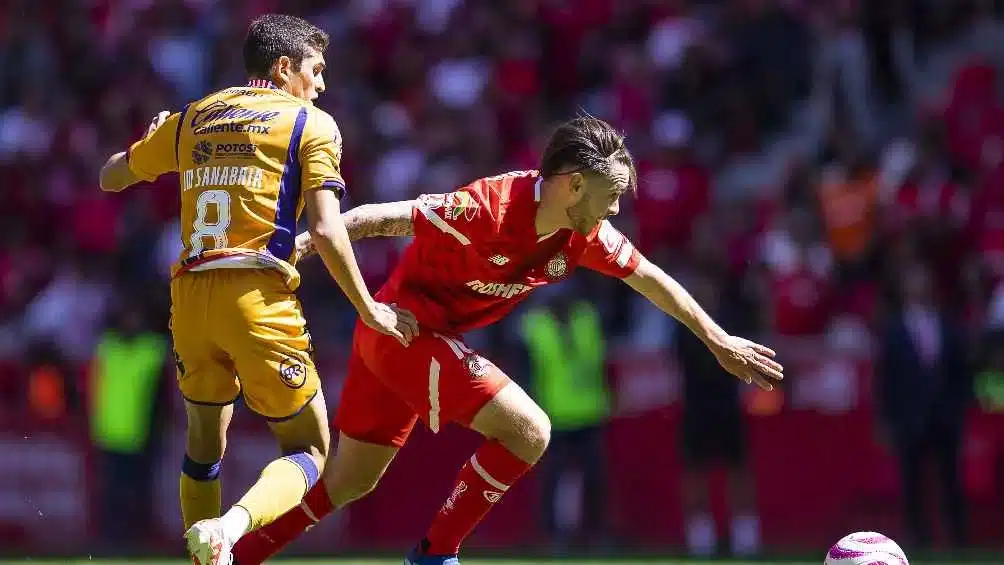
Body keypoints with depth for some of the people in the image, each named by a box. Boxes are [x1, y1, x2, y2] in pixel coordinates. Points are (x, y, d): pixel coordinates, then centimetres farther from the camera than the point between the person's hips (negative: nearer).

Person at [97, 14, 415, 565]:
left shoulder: (190, 119, 16)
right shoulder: (311, 124, 3)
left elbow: (111, 177, 27)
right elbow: (326, 230, -6)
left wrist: (154, 136, 46)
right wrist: (369, 310, 2)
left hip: (190, 295, 5)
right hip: (259, 298, -5)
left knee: (205, 442, 23)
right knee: (308, 449, 3)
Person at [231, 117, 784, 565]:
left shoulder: (585, 234, -3)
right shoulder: (490, 208, -27)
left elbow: (650, 278, 11)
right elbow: (380, 218, -23)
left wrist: (720, 342, 16)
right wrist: (298, 245, -23)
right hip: (405, 329, -8)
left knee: (349, 483, 18)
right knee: (527, 430, -16)